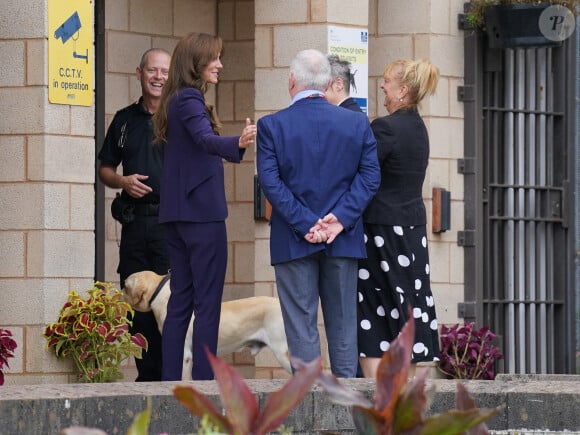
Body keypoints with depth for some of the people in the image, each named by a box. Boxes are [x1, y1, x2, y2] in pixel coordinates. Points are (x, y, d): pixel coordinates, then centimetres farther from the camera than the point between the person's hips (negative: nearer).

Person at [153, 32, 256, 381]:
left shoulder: (174, 101, 15)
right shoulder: (189, 99, -13)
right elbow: (207, 139, -32)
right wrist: (239, 143, -50)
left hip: (176, 214, 10)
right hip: (202, 212, -10)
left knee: (181, 300, 10)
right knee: (208, 303, -9)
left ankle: (170, 381, 9)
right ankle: (205, 382, -11)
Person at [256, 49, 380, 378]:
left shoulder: (271, 125, -5)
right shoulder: (357, 122, 2)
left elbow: (271, 182, -11)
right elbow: (370, 176, -3)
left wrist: (305, 224, -12)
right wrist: (340, 219, -8)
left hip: (293, 240, -2)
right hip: (344, 238, 2)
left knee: (301, 323, 2)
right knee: (343, 322, 10)